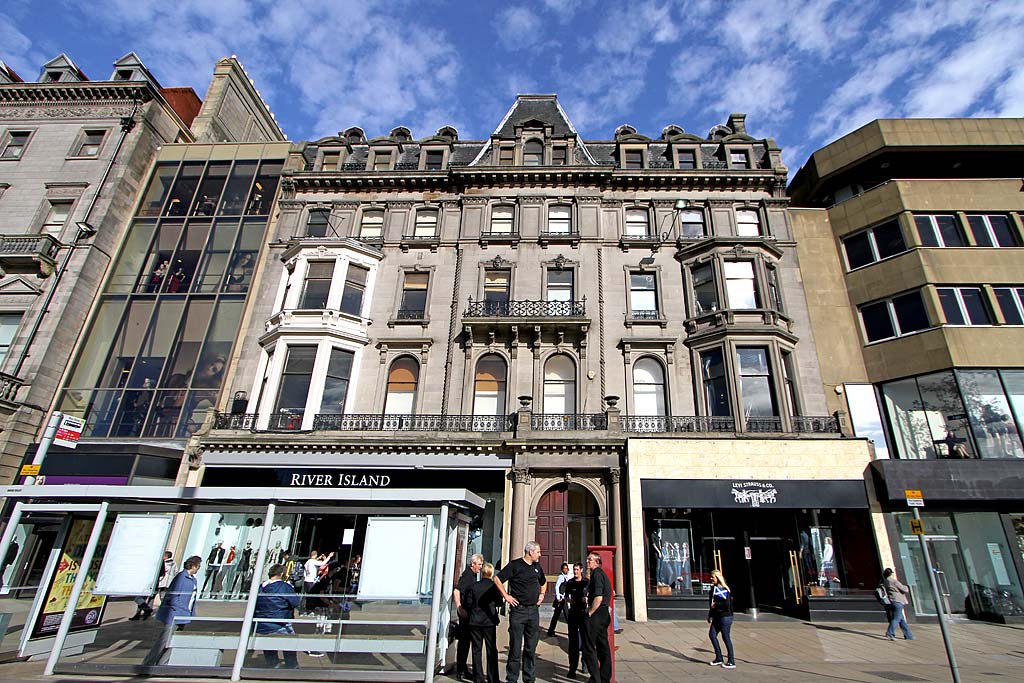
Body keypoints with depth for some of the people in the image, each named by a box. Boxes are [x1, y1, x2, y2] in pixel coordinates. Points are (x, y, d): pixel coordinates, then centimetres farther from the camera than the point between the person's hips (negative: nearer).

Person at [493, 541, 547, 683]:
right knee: (515, 647, 0)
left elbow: (543, 582, 29)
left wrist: (542, 594, 13)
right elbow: (497, 579, -10)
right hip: (518, 610, -6)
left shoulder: (537, 566, 11)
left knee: (531, 648, 10)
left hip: (534, 610, 6)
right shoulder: (515, 565, -9)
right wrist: (506, 596, -11)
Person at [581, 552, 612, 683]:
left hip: (595, 614, -10)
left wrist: (589, 613, -15)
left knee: (589, 648, -2)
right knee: (603, 647, 15)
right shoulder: (602, 573, 15)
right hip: (604, 614, 10)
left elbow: (598, 598, -24)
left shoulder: (597, 574, -16)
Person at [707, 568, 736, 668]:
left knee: (726, 637, -1)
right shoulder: (714, 588, 9)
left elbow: (727, 604, -23)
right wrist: (710, 615, 18)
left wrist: (716, 605, -14)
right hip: (717, 616, 9)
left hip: (725, 616, -9)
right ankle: (718, 658, 19)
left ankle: (731, 662, 11)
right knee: (712, 634, 7)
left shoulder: (724, 589, -16)